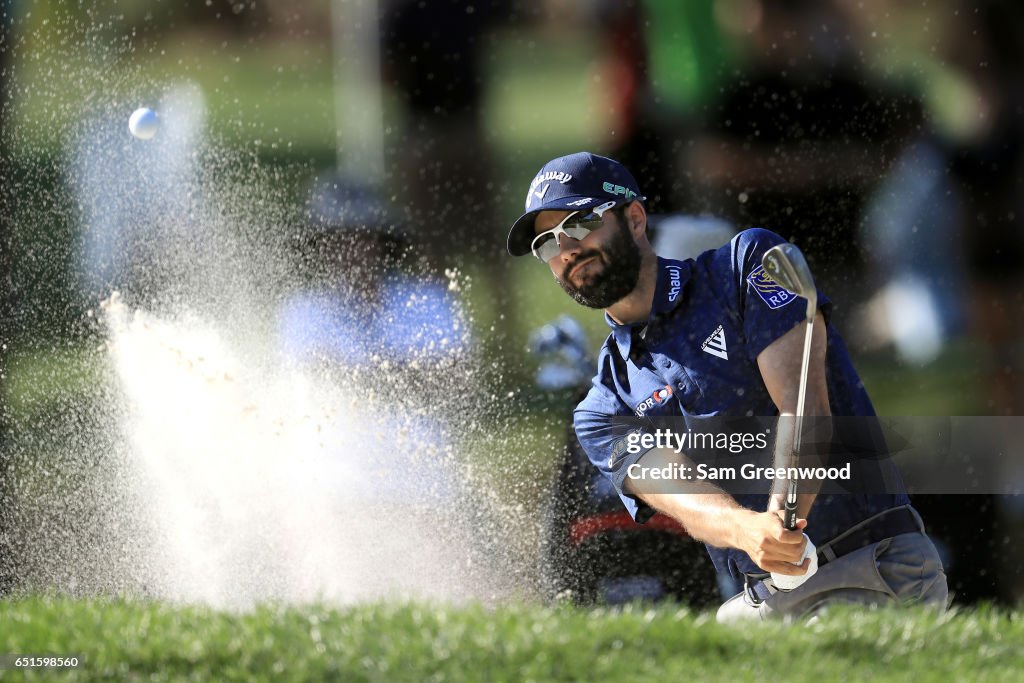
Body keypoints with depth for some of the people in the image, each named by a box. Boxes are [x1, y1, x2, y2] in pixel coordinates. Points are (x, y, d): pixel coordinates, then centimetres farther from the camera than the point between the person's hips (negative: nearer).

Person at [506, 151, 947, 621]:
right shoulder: (601, 415, 12)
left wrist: (781, 518, -28)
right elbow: (680, 493, -8)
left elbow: (806, 409, -9)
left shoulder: (750, 263, 4)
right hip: (764, 601, 5)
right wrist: (747, 529, -32)